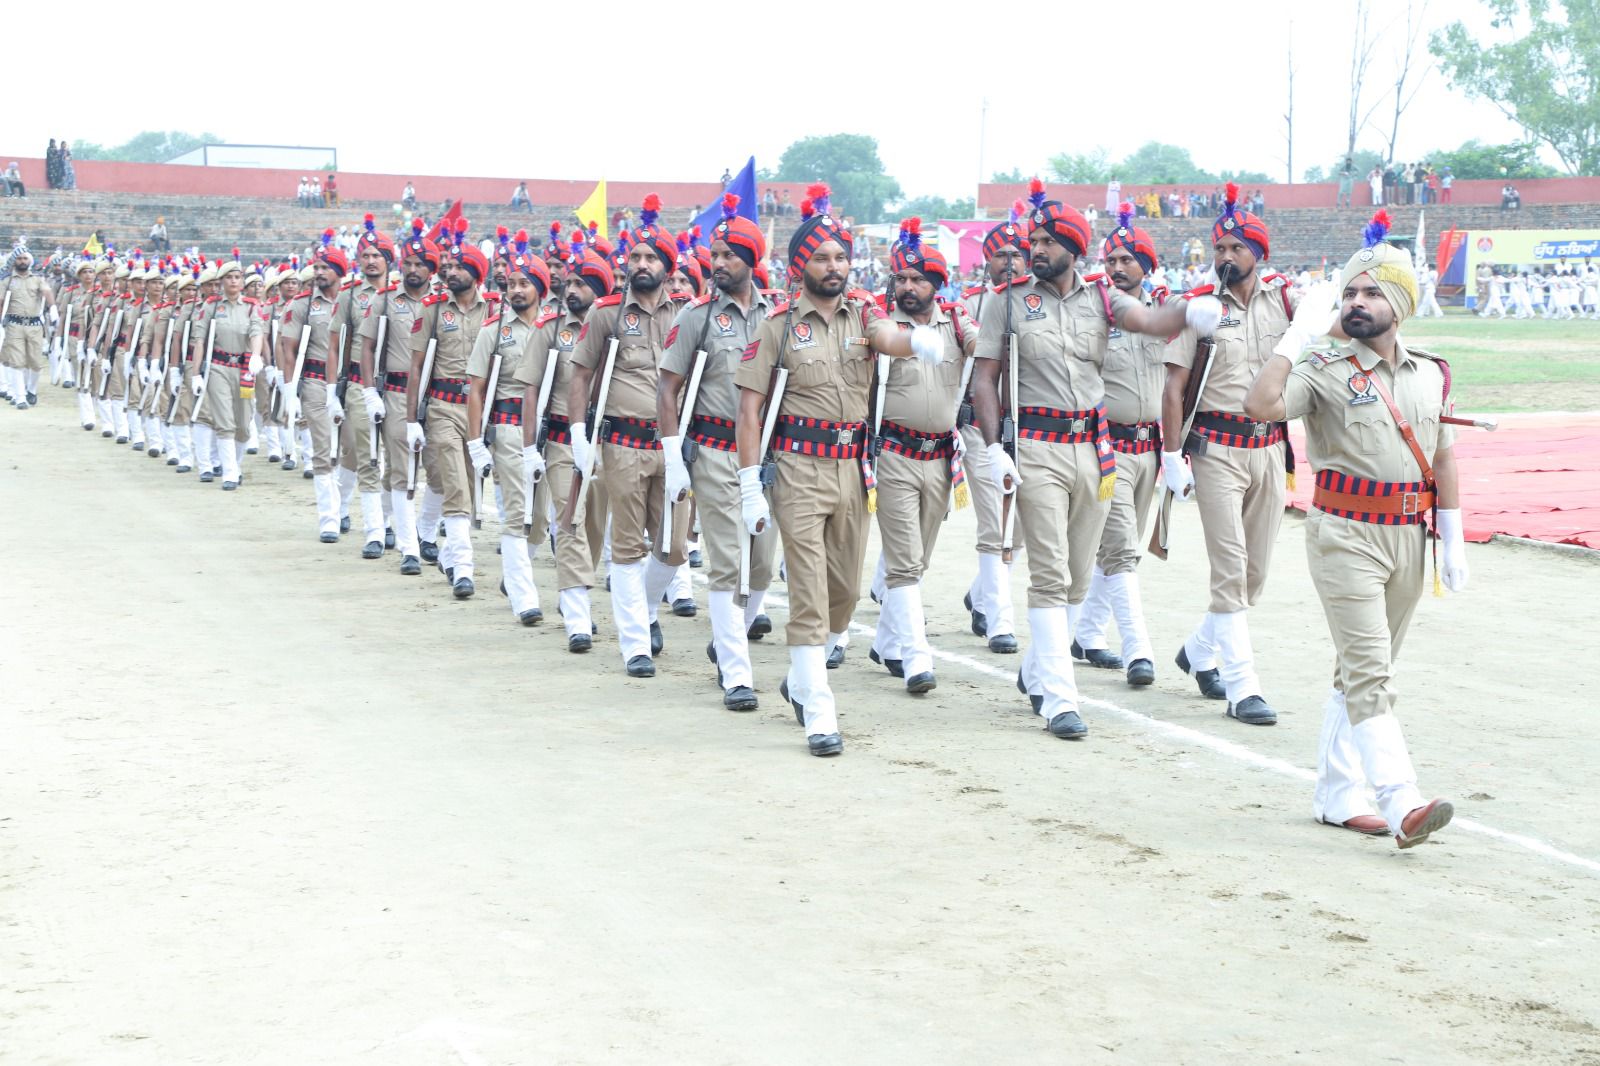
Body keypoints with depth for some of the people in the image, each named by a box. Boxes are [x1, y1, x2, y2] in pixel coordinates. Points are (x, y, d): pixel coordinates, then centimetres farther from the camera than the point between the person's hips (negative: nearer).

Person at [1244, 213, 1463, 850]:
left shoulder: (1430, 375, 10)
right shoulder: (1326, 372, -6)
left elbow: (1443, 460, 15)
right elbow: (1260, 404, -23)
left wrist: (1452, 541, 11)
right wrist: (1299, 334, -20)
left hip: (1408, 536, 6)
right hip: (1345, 535, -6)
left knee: (1362, 671, 13)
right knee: (1369, 673, -13)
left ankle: (1337, 795, 21)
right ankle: (1402, 804, -20)